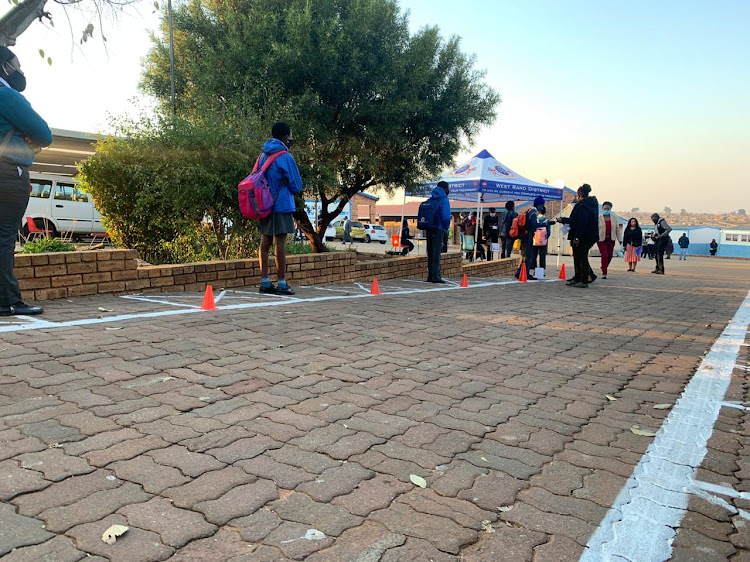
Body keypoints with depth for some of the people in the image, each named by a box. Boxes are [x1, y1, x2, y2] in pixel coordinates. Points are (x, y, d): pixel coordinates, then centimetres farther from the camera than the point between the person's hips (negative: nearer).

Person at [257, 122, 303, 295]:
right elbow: (296, 186, -7)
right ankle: (282, 284, -2)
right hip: (281, 206, -7)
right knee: (280, 243, -5)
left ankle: (265, 282, 13)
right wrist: (287, 188, 13)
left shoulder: (264, 155, 12)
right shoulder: (285, 157, -11)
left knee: (265, 242, 9)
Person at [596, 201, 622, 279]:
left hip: (611, 239, 4)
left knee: (610, 256, 3)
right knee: (604, 255, -9)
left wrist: (619, 239, 3)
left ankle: (604, 267, 30)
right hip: (601, 239, -4)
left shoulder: (614, 218, 8)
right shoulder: (598, 217, -3)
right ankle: (604, 273, -5)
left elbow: (617, 229, 9)